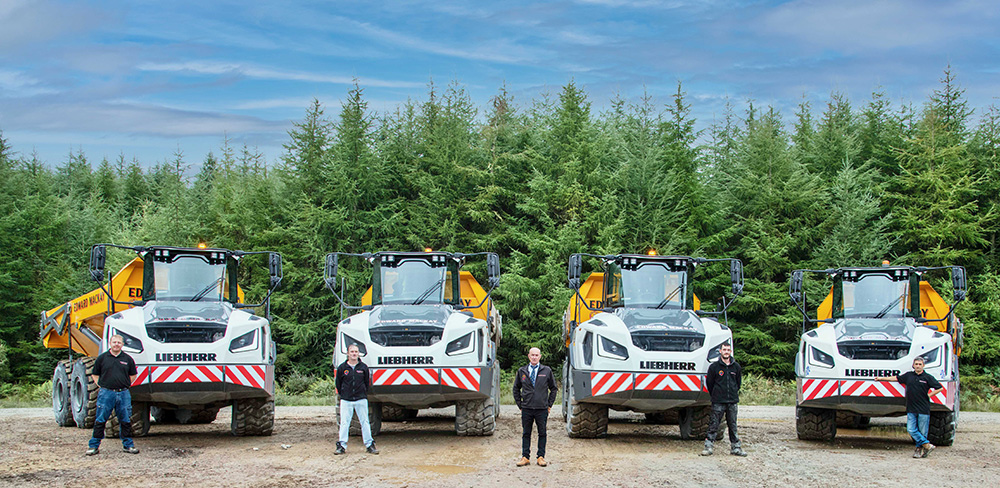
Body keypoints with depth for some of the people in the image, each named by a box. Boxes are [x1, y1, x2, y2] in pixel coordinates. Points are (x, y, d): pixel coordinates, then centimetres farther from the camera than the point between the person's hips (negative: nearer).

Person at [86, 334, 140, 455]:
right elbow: (94, 374, 12)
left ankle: (128, 445, 14)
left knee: (126, 421, 5)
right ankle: (93, 446, 3)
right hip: (106, 393, -1)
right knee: (100, 421, -1)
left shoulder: (127, 359, 8)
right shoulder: (102, 358, 5)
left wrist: (125, 385, 8)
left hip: (123, 394, 1)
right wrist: (101, 386, 2)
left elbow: (133, 375, 20)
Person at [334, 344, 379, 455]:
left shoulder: (363, 367, 2)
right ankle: (342, 445, 7)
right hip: (346, 400, 0)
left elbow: (367, 383, 12)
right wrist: (343, 394, 10)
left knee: (365, 422, 3)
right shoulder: (342, 367, 0)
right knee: (344, 423, 1)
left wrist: (364, 394, 10)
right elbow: (338, 383, 10)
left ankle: (369, 444, 10)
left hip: (361, 400, 0)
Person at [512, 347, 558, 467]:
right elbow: (516, 389, 15)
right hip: (526, 408, 1)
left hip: (542, 408, -1)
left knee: (542, 433, 3)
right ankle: (525, 457, 9)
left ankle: (541, 457, 10)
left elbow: (553, 388, 12)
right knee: (526, 433, 4)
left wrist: (549, 404, 5)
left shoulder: (547, 371, 4)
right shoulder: (522, 371, 7)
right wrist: (519, 404, 8)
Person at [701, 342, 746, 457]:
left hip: (732, 402, 3)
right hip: (718, 403, -3)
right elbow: (709, 383, 6)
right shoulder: (714, 367, -2)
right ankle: (708, 447, -1)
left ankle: (735, 448, 12)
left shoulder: (736, 367, 7)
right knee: (713, 425, -4)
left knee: (733, 426, 7)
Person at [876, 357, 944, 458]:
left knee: (922, 431, -1)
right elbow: (896, 378, 21)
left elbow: (939, 388, 2)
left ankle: (919, 449, 9)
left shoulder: (928, 378, 1)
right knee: (911, 430, -7)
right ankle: (927, 445, 0)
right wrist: (881, 378, 25)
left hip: (923, 409, -3)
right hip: (911, 409, 3)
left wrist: (929, 395, -3)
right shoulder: (909, 375, 10)